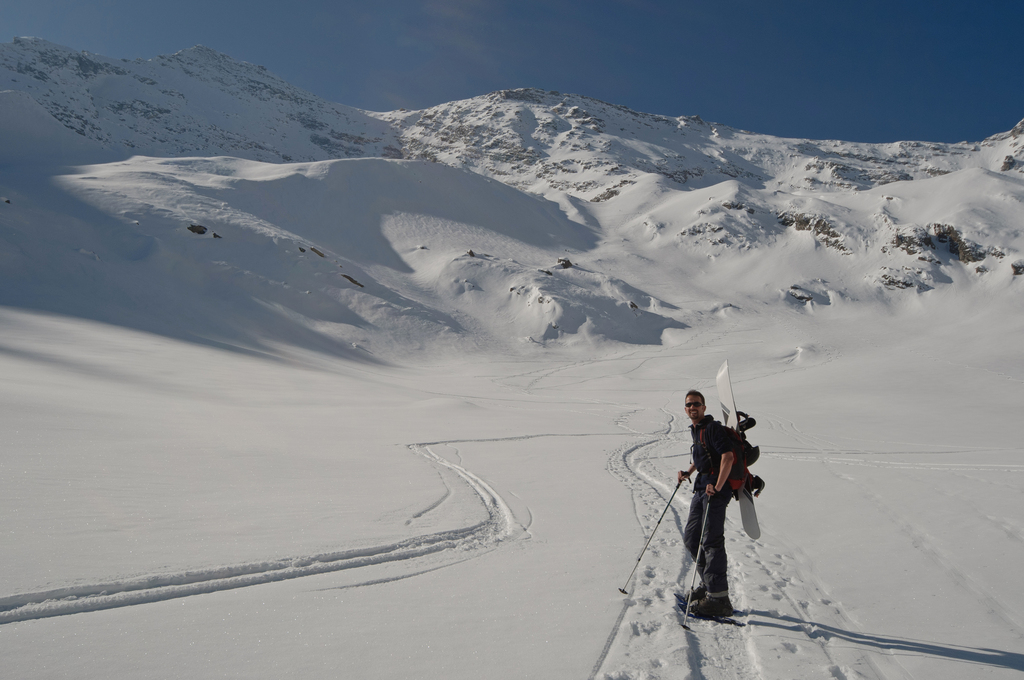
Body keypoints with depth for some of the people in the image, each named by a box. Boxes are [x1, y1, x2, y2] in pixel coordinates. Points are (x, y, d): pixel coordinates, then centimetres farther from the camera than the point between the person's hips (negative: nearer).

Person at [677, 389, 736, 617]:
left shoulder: (713, 428, -13)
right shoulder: (695, 430, 16)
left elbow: (728, 456, -25)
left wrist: (718, 487, -33)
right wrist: (689, 472, 17)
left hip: (716, 489, -10)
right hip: (702, 487, 10)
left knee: (711, 541, -11)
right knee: (690, 538, 13)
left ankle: (718, 598, -6)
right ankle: (709, 583, 26)